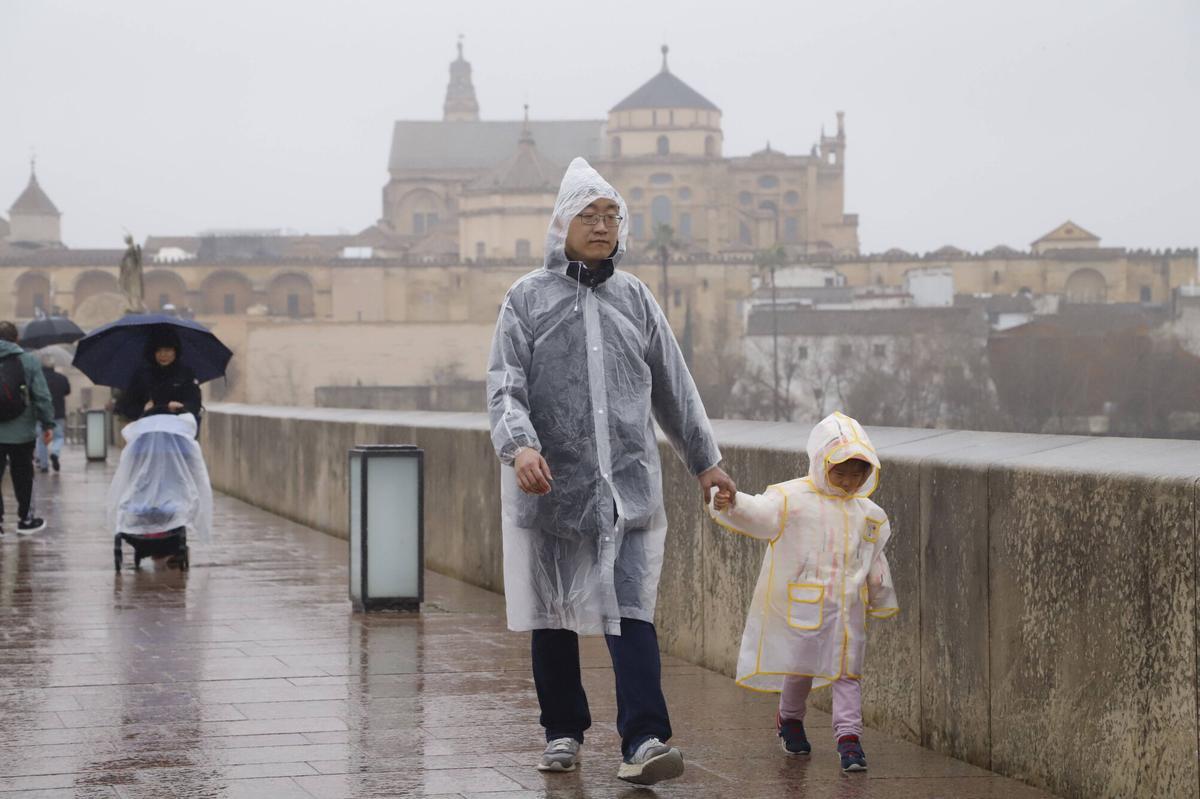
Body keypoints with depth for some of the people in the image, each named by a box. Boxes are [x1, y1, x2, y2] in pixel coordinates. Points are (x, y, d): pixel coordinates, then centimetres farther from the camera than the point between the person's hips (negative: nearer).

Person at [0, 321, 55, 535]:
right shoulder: (29, 361, -5)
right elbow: (42, 396, -6)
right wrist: (48, 423, 2)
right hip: (21, 433, -1)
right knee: (22, 477, 11)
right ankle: (25, 520, 19)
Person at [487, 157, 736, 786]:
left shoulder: (634, 297, 12)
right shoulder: (528, 298, 3)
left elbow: (673, 386, 19)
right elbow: (505, 386, -5)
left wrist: (704, 460, 22)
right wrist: (519, 445, -24)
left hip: (629, 485, 1)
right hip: (552, 484, -1)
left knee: (631, 610, -8)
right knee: (552, 615, 8)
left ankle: (643, 743, -13)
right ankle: (563, 732, 22)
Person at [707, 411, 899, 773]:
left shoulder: (868, 514, 9)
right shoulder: (791, 498, -7)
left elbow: (876, 563, 18)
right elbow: (758, 512, -22)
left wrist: (883, 603, 24)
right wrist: (730, 505, -43)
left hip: (847, 608, 3)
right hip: (802, 604, -3)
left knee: (847, 672, -1)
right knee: (799, 666, 10)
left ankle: (849, 735, -1)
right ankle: (790, 719, 35)